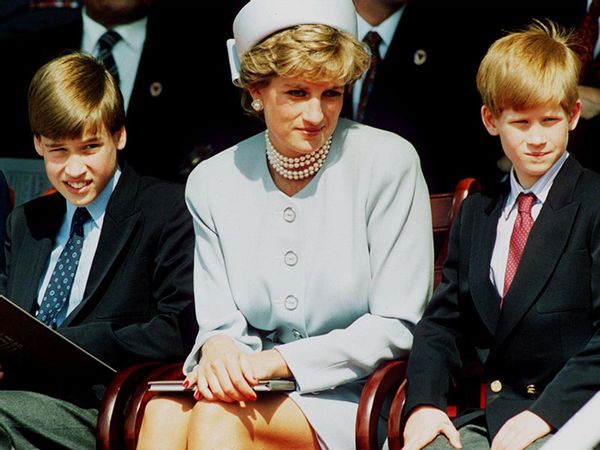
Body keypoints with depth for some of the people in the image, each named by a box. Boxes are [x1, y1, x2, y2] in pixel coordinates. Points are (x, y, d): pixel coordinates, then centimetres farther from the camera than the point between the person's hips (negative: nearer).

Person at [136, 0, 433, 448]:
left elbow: (397, 327, -6)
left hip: (353, 397, -3)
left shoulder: (387, 162, -4)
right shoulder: (213, 183, 6)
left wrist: (278, 361, -15)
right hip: (260, 391, 3)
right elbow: (220, 324, 7)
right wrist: (218, 346, -19)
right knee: (164, 412, -30)